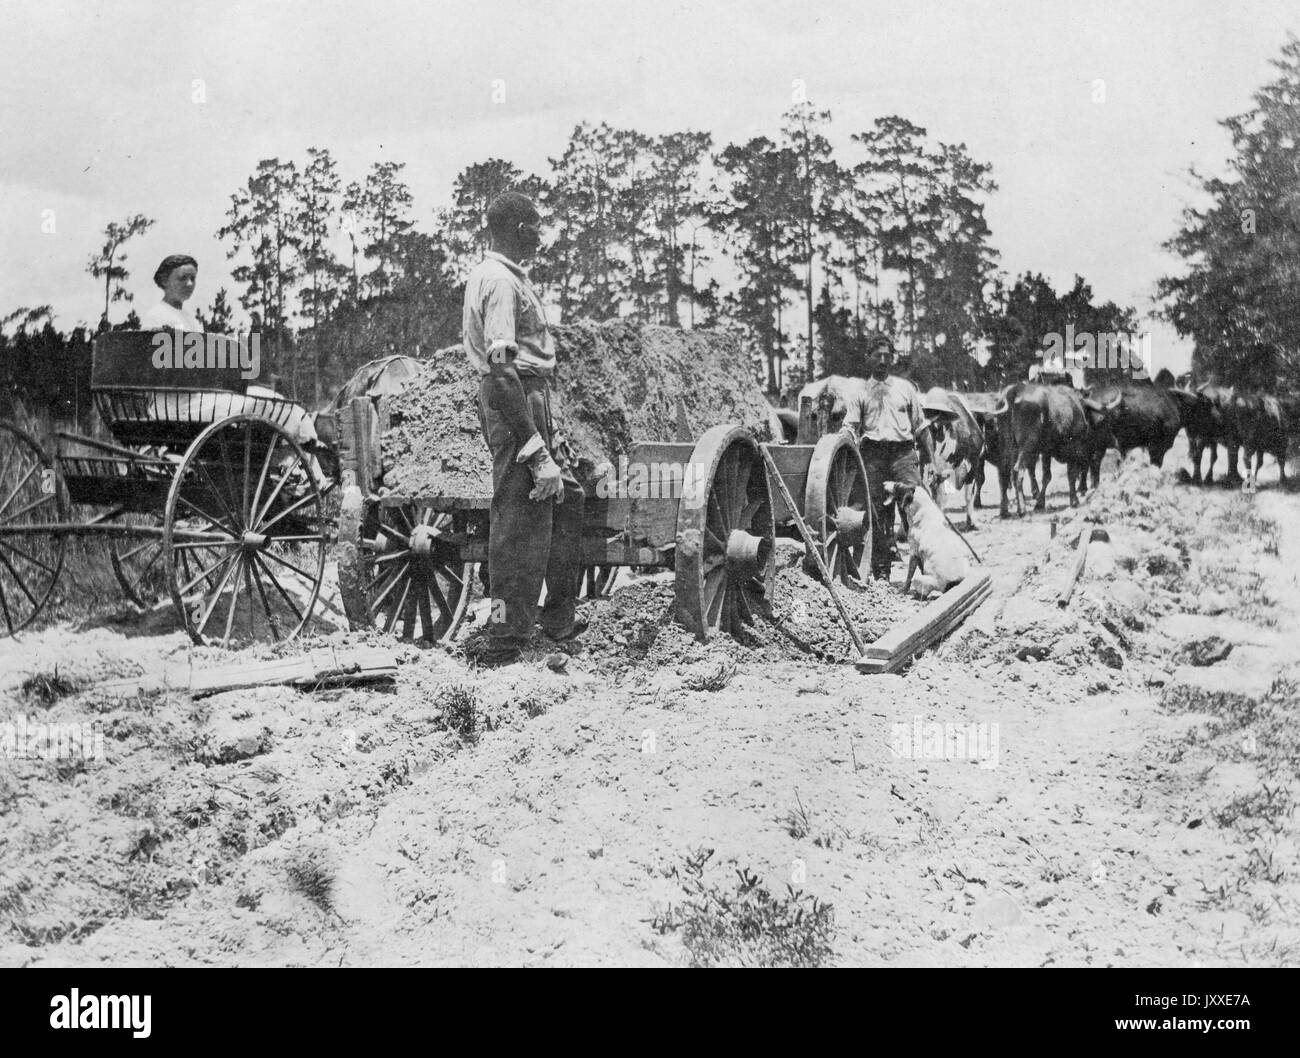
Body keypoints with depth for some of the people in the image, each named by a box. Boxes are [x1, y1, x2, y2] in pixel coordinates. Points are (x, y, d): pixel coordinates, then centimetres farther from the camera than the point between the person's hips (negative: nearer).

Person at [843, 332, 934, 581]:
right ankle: (881, 572, 5)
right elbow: (849, 428, 5)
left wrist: (932, 459, 11)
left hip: (903, 451, 0)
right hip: (873, 455, 0)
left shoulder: (905, 388, 16)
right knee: (879, 514, 0)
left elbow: (921, 427, 17)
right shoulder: (861, 393, 14)